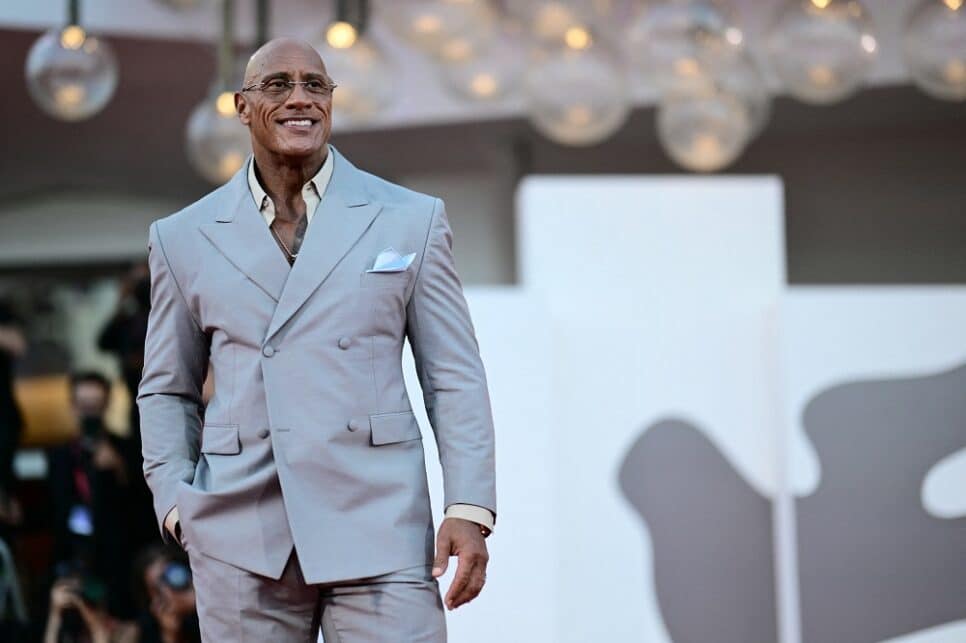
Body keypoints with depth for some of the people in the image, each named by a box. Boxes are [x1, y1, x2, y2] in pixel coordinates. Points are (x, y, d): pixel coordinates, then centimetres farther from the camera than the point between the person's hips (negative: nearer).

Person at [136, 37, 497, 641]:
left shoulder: (411, 220, 6)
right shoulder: (184, 238, 9)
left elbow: (455, 377, 5)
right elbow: (167, 390, 17)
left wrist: (469, 509, -4)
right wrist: (175, 503, 4)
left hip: (377, 525, -1)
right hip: (240, 537, 1)